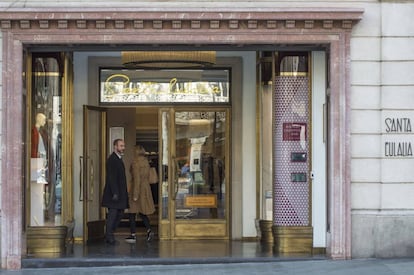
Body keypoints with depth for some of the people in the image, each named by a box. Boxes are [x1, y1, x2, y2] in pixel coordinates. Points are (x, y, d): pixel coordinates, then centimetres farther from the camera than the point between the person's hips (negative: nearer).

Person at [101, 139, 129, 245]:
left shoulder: (119, 159, 17)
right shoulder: (112, 159, -13)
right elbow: (111, 178, -19)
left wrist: (124, 194, 16)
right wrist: (115, 193, -23)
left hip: (120, 193, 10)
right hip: (114, 193, -10)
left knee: (120, 214, 11)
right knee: (113, 213, -4)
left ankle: (109, 235, 20)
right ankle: (109, 237, 5)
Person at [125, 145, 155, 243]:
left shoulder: (135, 163, -15)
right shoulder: (146, 162, 8)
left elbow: (137, 179, -20)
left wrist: (135, 194, -19)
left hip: (137, 188, -7)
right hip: (146, 188, 7)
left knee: (132, 213, 3)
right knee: (142, 212, 14)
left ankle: (133, 235, 5)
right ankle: (149, 230, -3)